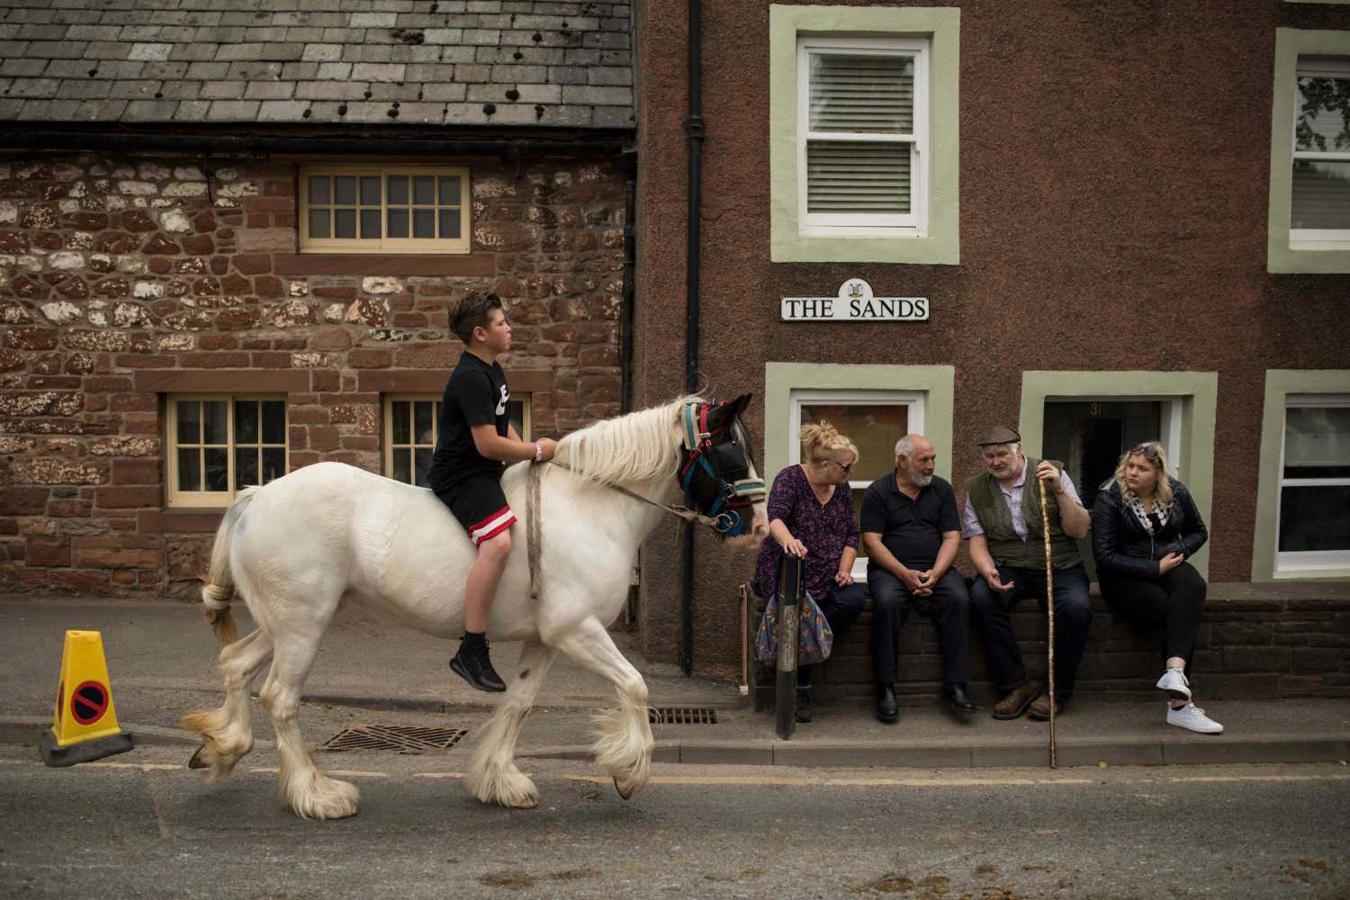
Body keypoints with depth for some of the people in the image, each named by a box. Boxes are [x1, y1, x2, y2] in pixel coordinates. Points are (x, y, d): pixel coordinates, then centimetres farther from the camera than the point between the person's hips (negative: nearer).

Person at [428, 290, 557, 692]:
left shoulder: (492, 372, 15)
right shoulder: (471, 378, -18)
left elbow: (504, 425, 25)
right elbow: (488, 443, -24)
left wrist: (527, 451, 7)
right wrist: (536, 451, -12)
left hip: (485, 474, 11)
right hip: (461, 478, -11)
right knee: (497, 542, -32)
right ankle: (471, 652, -31)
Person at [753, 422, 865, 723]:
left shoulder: (841, 488, 11)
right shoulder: (790, 479, -8)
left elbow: (852, 534, 12)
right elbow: (775, 518, -25)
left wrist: (844, 570, -5)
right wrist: (788, 540, -48)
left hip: (827, 576, 5)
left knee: (853, 600, -26)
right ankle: (800, 690, -17)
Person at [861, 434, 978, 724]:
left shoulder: (942, 489, 11)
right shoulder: (878, 492, 2)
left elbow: (951, 537, 5)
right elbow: (872, 542, -5)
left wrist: (934, 574, -12)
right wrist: (904, 574, -18)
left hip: (936, 568, 3)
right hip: (889, 568, -2)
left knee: (958, 599, -27)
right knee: (887, 602, -34)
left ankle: (954, 685, -23)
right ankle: (885, 688, -25)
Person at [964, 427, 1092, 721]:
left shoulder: (1053, 473, 2)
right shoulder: (976, 489, 7)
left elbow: (1078, 530, -3)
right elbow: (977, 542, 4)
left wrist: (1059, 492, -17)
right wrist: (989, 572, -17)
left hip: (1059, 566, -1)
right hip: (1007, 568, 1)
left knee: (1076, 607, -31)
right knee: (981, 597, -30)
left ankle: (1058, 691, -12)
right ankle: (1017, 685, -18)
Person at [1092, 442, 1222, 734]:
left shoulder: (1176, 492, 4)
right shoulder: (1109, 498, -9)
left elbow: (1198, 532, 18)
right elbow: (1105, 557, -13)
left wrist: (1178, 552, -4)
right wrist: (1155, 568, -17)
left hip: (1166, 568, 4)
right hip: (1125, 579, -4)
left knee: (1193, 586, -33)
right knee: (1177, 611, -29)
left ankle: (1174, 672, -44)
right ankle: (1179, 702, -29)